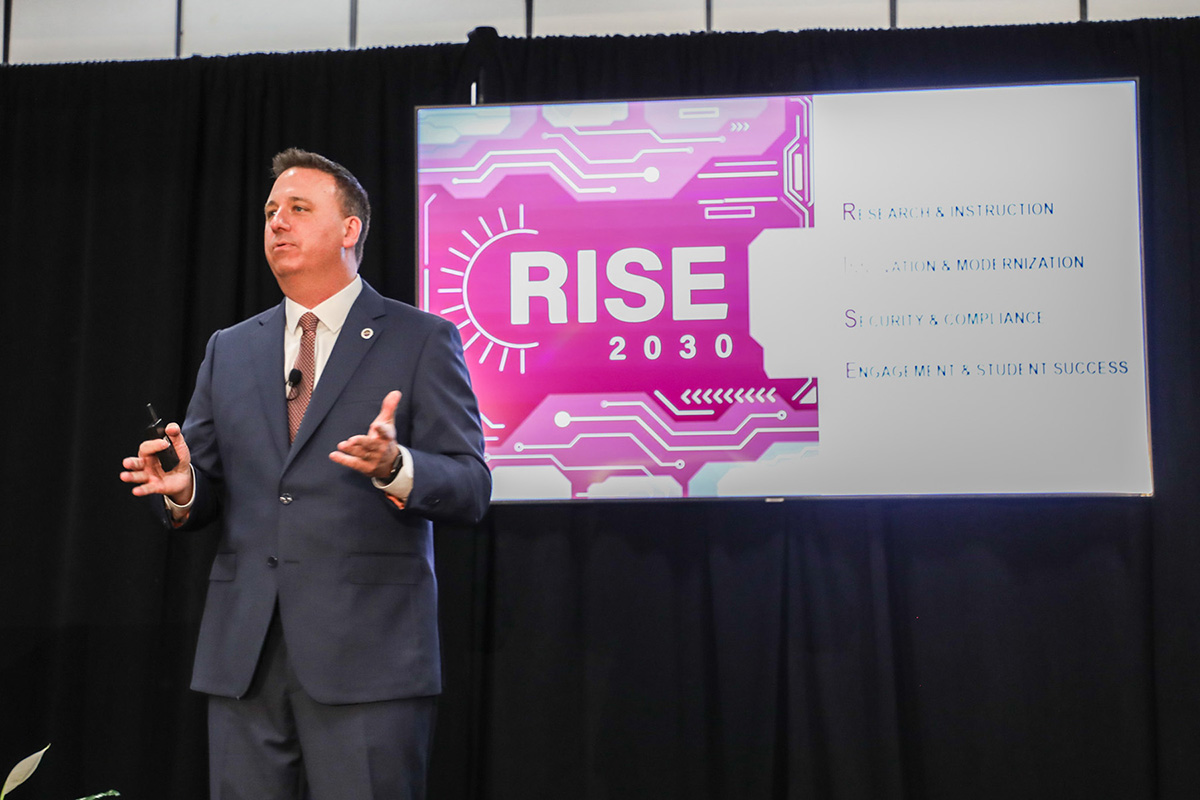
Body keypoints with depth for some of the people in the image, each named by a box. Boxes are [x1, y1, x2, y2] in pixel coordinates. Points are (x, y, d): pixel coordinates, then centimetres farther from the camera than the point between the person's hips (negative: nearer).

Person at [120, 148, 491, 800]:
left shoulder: (422, 341, 2)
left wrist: (395, 466, -25)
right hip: (242, 650, 4)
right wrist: (182, 487, -7)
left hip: (366, 651, -4)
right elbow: (205, 490, 16)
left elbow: (470, 489, -5)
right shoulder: (229, 350, 16)